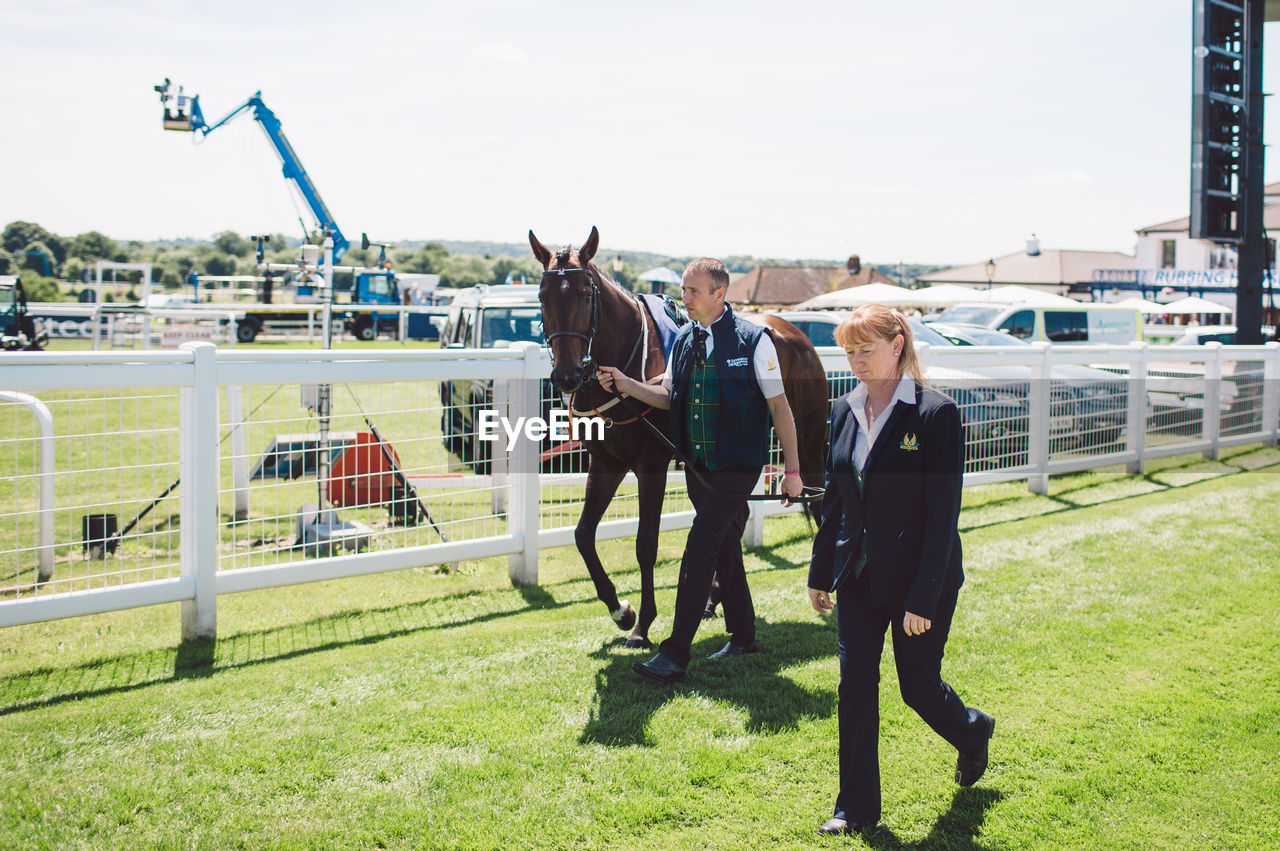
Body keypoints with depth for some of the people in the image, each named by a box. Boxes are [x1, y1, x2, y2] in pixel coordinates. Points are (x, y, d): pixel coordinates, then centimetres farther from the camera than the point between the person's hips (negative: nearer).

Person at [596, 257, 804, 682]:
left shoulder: (753, 340, -10)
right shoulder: (683, 341, 8)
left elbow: (779, 406, -7)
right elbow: (668, 396, 15)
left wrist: (792, 469, -7)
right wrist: (624, 384, -2)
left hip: (735, 467, -7)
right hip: (697, 464, 7)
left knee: (698, 553, -11)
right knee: (724, 549, 16)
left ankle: (675, 654, -8)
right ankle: (742, 635, 31)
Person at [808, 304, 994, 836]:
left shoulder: (937, 414, -15)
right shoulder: (844, 413, 3)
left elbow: (943, 514, -16)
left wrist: (923, 599, -19)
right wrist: (820, 573, 11)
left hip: (921, 578, -5)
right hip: (859, 574, 5)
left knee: (919, 686, 9)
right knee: (855, 685, 4)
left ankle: (972, 732, 43)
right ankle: (857, 806, 17)